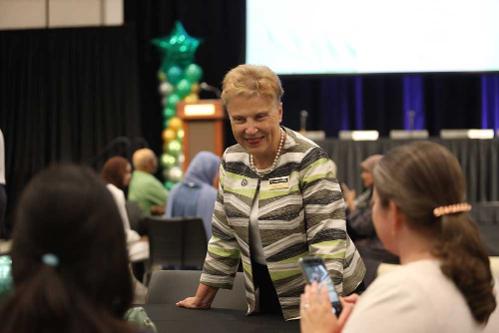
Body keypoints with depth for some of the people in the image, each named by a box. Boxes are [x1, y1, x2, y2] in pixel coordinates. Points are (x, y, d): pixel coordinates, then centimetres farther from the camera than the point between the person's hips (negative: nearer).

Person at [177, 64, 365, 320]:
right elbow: (225, 235, 9)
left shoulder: (310, 161, -19)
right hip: (264, 299, 6)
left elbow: (328, 241, -24)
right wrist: (202, 298, 10)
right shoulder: (231, 161, 1)